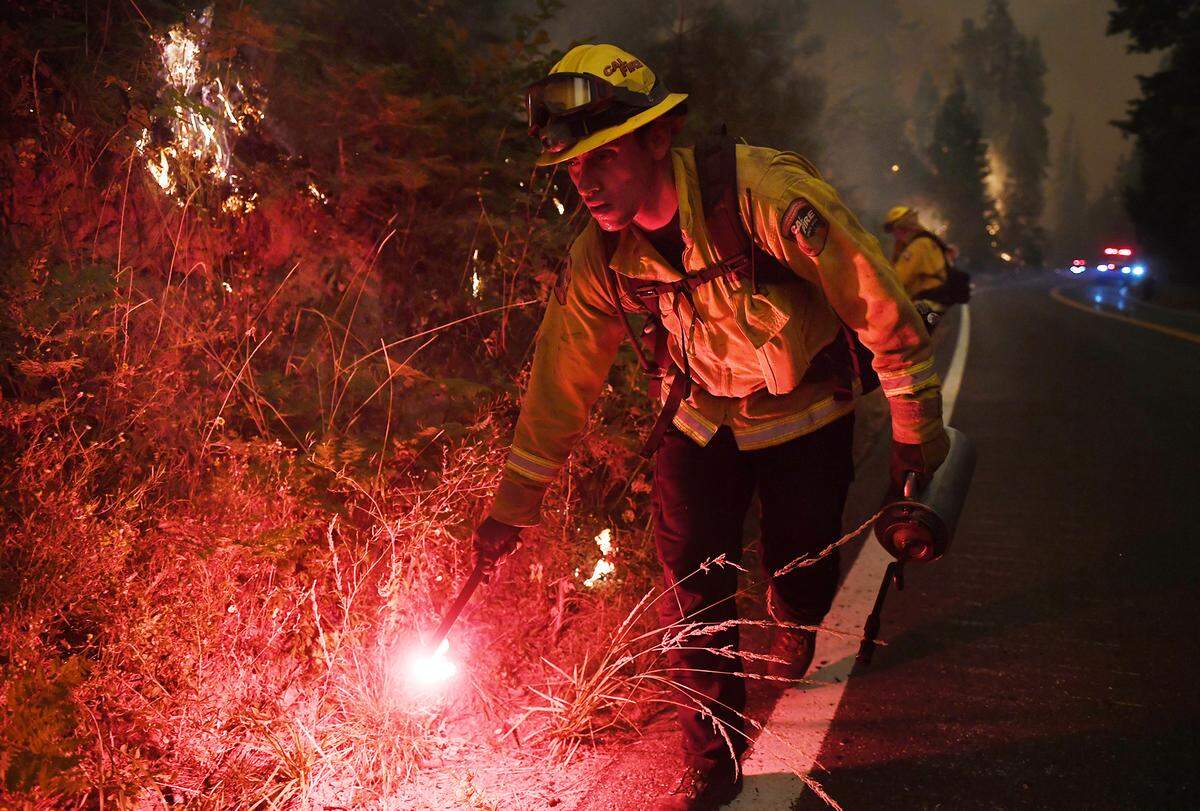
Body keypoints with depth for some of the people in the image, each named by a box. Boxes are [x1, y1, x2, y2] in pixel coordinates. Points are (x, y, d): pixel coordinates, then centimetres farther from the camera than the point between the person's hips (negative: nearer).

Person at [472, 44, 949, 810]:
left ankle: (799, 632, 47)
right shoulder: (600, 256, -16)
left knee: (800, 577, 6)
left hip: (805, 413, -3)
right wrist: (513, 507, -5)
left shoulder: (765, 192, -32)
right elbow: (562, 377, -6)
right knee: (693, 587, -5)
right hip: (701, 417, 3)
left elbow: (879, 301, -24)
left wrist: (916, 426, -15)